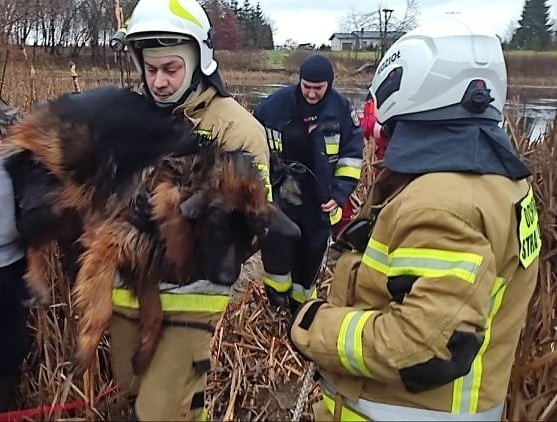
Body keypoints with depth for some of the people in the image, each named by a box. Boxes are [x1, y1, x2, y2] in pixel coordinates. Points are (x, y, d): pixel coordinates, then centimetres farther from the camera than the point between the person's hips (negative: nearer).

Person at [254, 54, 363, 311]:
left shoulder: (341, 108, -6)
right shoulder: (275, 104, -8)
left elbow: (352, 153, 0)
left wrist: (340, 191, -7)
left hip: (319, 195, 1)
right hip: (282, 186, -1)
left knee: (313, 246, 11)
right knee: (276, 234, -19)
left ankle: (301, 297, 34)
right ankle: (277, 285, 10)